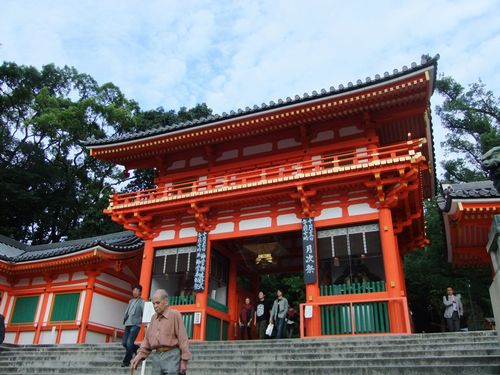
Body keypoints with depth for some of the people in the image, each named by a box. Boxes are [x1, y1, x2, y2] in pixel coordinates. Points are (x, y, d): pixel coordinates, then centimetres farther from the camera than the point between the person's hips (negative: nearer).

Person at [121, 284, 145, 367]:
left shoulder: (141, 302, 2)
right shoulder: (131, 301, 20)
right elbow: (127, 311, 20)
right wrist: (124, 319, 5)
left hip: (135, 324, -7)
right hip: (128, 324, 7)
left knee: (129, 343, -12)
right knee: (124, 343, 5)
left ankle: (126, 362, 0)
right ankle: (138, 349, 27)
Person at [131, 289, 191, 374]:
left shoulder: (175, 315, -6)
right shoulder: (153, 318, 14)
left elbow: (183, 339, -8)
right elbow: (147, 339, 17)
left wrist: (184, 361, -11)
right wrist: (140, 355, 4)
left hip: (171, 356, -6)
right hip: (156, 356, 6)